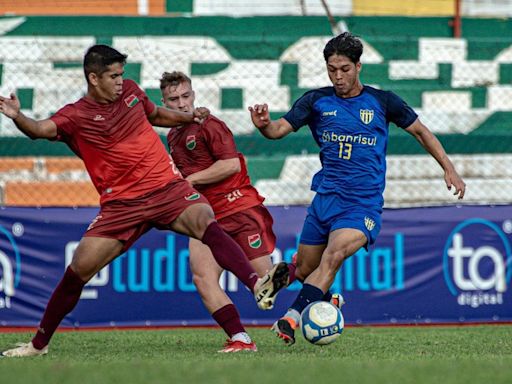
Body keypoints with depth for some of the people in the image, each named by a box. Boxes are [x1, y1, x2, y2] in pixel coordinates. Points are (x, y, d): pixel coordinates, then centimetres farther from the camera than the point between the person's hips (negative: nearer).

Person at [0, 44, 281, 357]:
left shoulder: (129, 91, 10)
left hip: (168, 188, 2)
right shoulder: (76, 116, -4)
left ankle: (257, 285, -42)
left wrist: (187, 117, 16)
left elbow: (156, 115, 31)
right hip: (122, 204, -2)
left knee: (205, 222, -29)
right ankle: (39, 343, 12)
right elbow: (41, 129, -23)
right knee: (80, 267, -5)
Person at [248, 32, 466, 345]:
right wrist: (264, 125, -30)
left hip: (364, 204, -3)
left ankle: (292, 319, -35)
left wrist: (449, 169, 9)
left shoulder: (382, 102, 2)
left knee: (335, 255, -28)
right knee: (304, 271, 7)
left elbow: (420, 131, 14)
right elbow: (280, 129, -7)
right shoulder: (317, 101, 4)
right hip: (326, 198, 3)